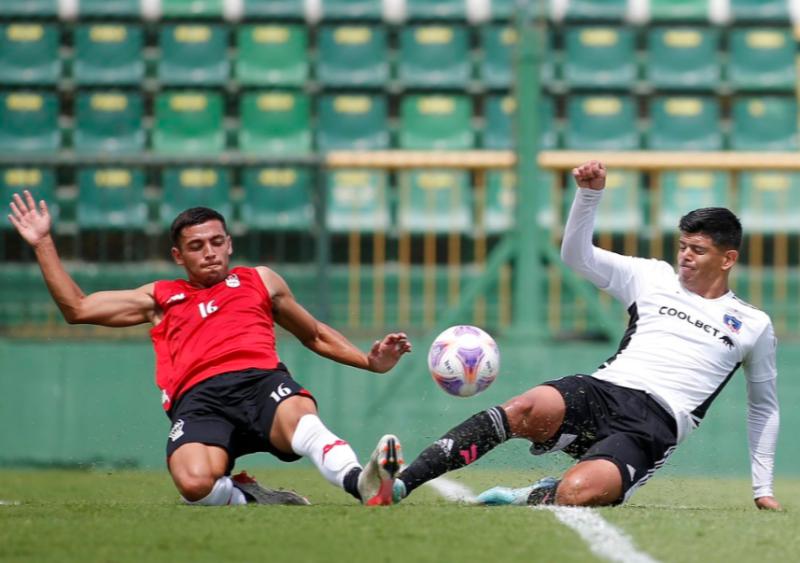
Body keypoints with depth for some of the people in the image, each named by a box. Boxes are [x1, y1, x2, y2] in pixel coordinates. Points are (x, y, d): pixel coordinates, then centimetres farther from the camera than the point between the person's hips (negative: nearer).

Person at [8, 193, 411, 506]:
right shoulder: (161, 298, 32)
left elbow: (316, 336, 40)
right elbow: (76, 309, 32)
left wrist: (370, 362, 26)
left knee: (300, 417, -40)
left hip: (262, 381, 0)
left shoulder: (260, 281, 32)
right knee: (195, 483, -37)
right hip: (198, 398, 0)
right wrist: (43, 244, 29)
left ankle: (362, 484, -61)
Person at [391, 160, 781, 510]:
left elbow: (764, 407, 25)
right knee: (528, 409, -35)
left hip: (653, 423, -2)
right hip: (599, 392, 2)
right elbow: (577, 255, 17)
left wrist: (763, 490, 21)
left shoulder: (754, 326, 16)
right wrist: (590, 192, 2)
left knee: (574, 493, -37)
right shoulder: (654, 277, 21)